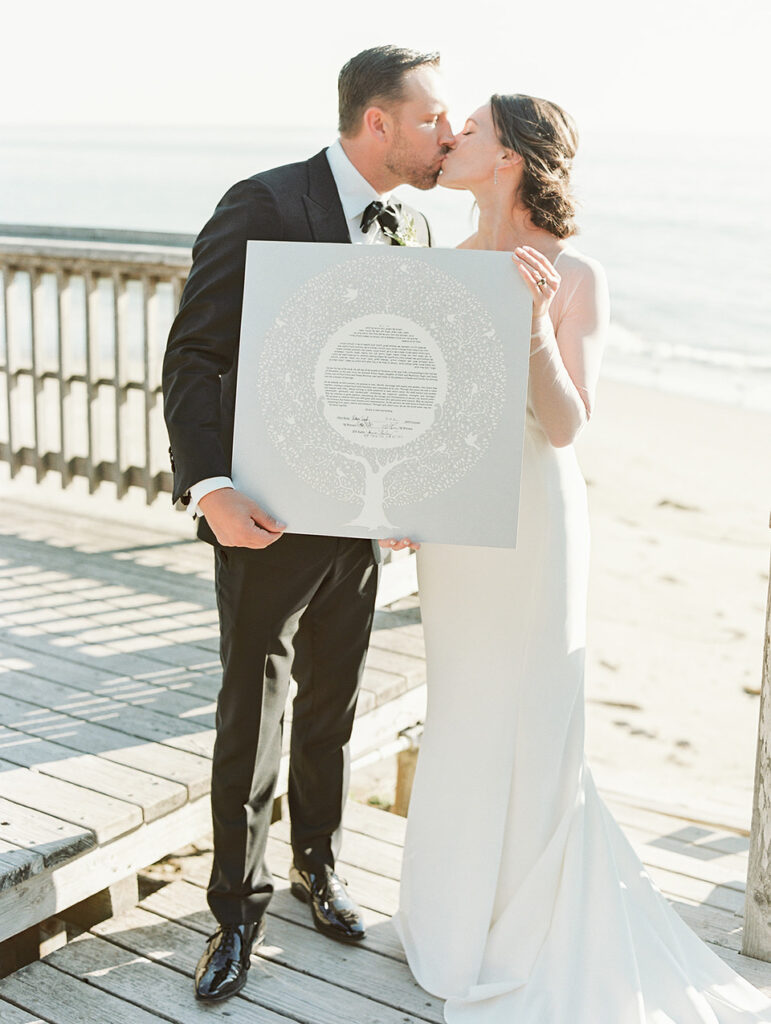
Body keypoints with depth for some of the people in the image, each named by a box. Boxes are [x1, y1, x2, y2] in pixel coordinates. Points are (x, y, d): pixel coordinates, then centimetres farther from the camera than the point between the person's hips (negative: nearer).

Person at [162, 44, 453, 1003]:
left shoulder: (417, 229, 7)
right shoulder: (264, 206, -14)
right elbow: (192, 358, -16)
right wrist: (211, 489, -29)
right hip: (269, 519, -5)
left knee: (332, 708, 19)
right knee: (252, 718, 7)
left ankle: (315, 866, 41)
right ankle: (238, 908, 26)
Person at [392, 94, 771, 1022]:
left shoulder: (573, 277, -12)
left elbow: (567, 426, -16)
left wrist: (539, 329, -29)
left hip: (533, 515, -5)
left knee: (527, 718, 6)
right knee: (462, 715, 17)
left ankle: (526, 932, 27)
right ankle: (461, 905, 38)